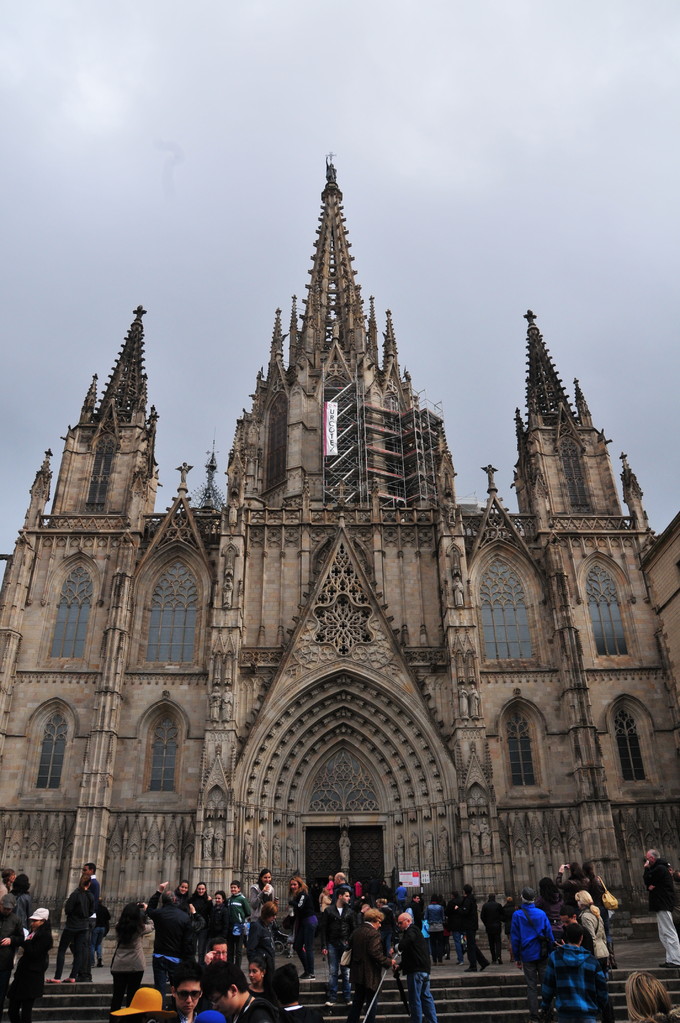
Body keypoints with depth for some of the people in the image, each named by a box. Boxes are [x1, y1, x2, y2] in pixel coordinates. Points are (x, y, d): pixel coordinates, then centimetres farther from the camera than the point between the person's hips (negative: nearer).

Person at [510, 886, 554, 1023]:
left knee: (531, 986, 7)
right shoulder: (541, 913, -4)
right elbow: (549, 934, -2)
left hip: (527, 955, -1)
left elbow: (514, 938, -4)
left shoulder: (517, 915, -6)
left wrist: (517, 957, 4)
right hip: (543, 955, 1)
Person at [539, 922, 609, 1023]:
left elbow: (548, 983, 2)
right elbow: (602, 987, 6)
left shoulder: (554, 956, -1)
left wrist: (545, 1005, 14)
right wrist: (604, 1009, 23)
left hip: (564, 1009, 0)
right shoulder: (592, 960, -1)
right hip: (588, 1011, 0)